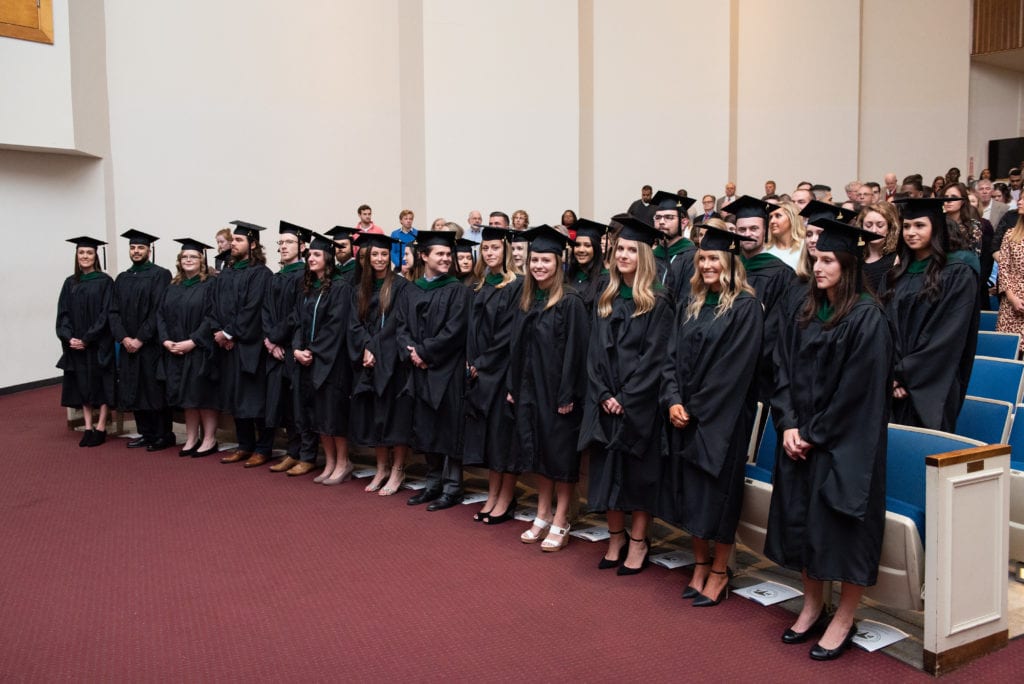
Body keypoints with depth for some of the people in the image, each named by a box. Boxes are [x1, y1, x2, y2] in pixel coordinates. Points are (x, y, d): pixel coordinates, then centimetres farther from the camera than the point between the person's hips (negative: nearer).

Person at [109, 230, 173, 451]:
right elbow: (114, 312, 8)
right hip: (128, 345, 6)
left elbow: (159, 312, -13)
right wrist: (123, 338, -7)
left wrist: (141, 339, -15)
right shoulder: (122, 278, 14)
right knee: (134, 390, 8)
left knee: (155, 390, -3)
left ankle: (164, 435, 7)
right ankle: (146, 434, 18)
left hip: (151, 345, -6)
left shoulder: (160, 275, -6)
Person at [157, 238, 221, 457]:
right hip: (175, 351, 6)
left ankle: (209, 439, 5)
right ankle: (191, 438, 15)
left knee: (204, 395, -3)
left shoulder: (210, 285, -5)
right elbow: (161, 315, 11)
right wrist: (165, 340, -5)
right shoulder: (172, 287, 14)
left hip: (201, 350, -5)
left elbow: (211, 317, -13)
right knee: (187, 396, 8)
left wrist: (192, 341, -18)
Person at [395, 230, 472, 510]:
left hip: (448, 369, -5)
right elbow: (402, 326, 8)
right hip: (420, 370, 5)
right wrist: (411, 353, -10)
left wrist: (424, 351, -13)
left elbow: (454, 330, -13)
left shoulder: (457, 290, -4)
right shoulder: (412, 291, 12)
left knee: (449, 428, -1)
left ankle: (452, 487, 8)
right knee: (426, 428, 11)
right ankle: (433, 484, 22)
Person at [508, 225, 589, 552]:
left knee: (560, 453, 2)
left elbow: (574, 350, -15)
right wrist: (513, 386, 10)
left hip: (558, 389, -7)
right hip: (530, 387, 7)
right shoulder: (526, 301, 9)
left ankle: (560, 523, 12)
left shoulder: (570, 302, -12)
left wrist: (568, 395, -18)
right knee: (538, 451, 13)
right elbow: (517, 346, 13)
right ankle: (543, 515, 25)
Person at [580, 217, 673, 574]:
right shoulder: (606, 299, 11)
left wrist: (626, 397, -15)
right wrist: (604, 395, -6)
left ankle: (638, 542, 16)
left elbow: (655, 356, -12)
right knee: (608, 469, 9)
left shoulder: (658, 302, -6)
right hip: (605, 401, 5)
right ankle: (615, 539, 23)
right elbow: (595, 351, 6)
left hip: (640, 402, -5)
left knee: (639, 472, 3)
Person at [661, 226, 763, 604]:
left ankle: (719, 572, 16)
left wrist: (697, 408, -14)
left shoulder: (745, 307, -8)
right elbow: (673, 356, 7)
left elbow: (735, 367, -15)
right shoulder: (690, 305, 11)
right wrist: (674, 401, -7)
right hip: (684, 413, 6)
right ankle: (700, 564, 25)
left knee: (718, 489, 1)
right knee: (690, 488, 11)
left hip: (722, 415, -6)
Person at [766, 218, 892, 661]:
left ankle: (844, 620, 16)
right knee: (803, 520, 11)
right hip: (800, 438, 7)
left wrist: (814, 434, -13)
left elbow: (857, 389, -15)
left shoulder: (866, 318, -12)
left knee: (841, 525, 0)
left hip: (846, 443, -6)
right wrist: (788, 425, -6)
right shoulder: (806, 314, 9)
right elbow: (785, 371, 6)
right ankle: (812, 607, 27)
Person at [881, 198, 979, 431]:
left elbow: (949, 335, -12)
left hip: (932, 387, -4)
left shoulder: (958, 274, -5)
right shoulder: (896, 275, 11)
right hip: (895, 386, 5)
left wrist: (905, 373, -13)